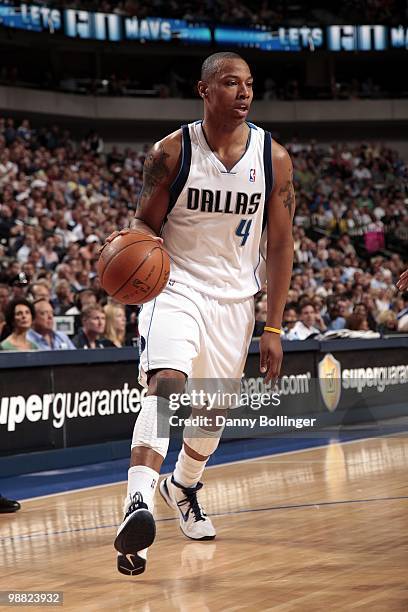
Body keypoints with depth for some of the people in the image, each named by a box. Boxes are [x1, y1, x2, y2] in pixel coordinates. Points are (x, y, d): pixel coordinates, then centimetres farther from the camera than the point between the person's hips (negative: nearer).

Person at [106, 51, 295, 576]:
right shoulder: (171, 153, -10)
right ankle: (138, 503, -38)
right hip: (175, 287, -3)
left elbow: (279, 245, 0)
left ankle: (183, 487, 44)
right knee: (165, 384, -28)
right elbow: (145, 223, -2)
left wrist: (273, 326, -2)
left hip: (234, 298, 3)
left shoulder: (274, 158, -5)